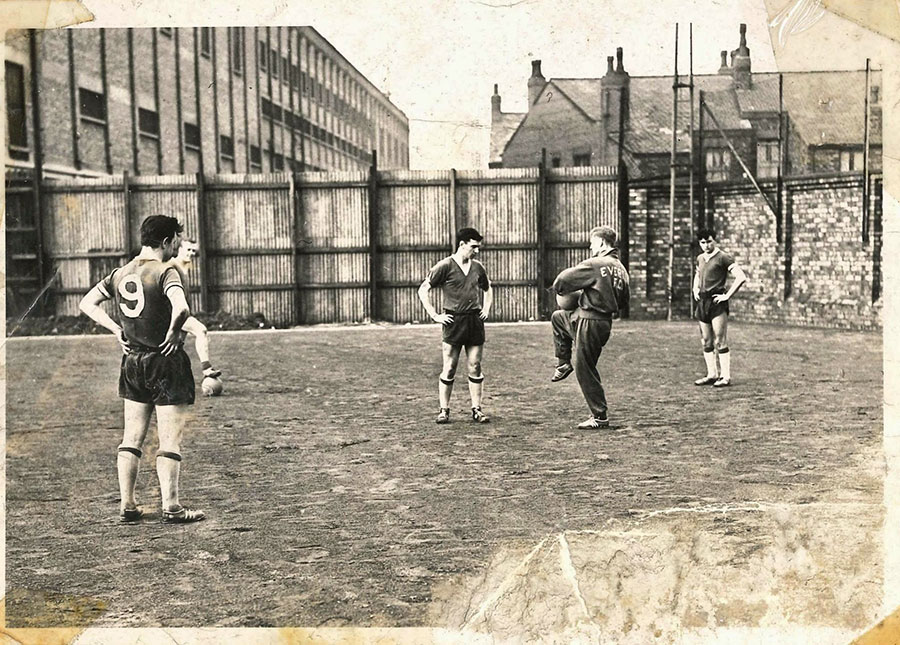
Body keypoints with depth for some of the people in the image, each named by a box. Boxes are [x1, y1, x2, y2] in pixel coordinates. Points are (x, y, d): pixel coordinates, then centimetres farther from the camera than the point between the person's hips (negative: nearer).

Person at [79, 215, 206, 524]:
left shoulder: (121, 273, 7)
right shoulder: (165, 272, -14)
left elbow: (87, 303, 14)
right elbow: (181, 309, -32)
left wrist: (117, 330, 9)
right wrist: (173, 333, -14)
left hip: (132, 361, 7)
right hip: (165, 361, -7)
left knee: (131, 438, 13)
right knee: (170, 441, 0)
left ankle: (127, 505, 16)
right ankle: (170, 507, 2)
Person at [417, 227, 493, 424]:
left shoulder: (478, 267, 11)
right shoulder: (445, 266, -6)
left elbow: (487, 289, 29)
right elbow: (423, 290, -5)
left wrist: (486, 308, 15)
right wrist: (435, 315, -8)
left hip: (475, 320, 4)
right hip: (454, 321, -4)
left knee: (475, 367, 5)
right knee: (449, 368, -1)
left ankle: (476, 409, 11)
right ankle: (444, 410, 6)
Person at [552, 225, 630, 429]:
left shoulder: (595, 265, -15)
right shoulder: (620, 268, 9)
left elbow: (563, 279, -15)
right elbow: (624, 301, 15)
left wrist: (559, 288, 6)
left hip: (590, 321, -8)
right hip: (606, 322, 8)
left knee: (585, 370, 0)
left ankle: (600, 417, 4)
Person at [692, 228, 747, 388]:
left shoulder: (723, 257, -8)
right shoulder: (700, 258, 14)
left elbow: (741, 277, -14)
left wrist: (727, 295, -14)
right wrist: (695, 290, 18)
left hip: (717, 302, -7)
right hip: (703, 302, 7)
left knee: (720, 341, -7)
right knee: (706, 342, 10)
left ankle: (726, 377, -4)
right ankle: (712, 374, 17)